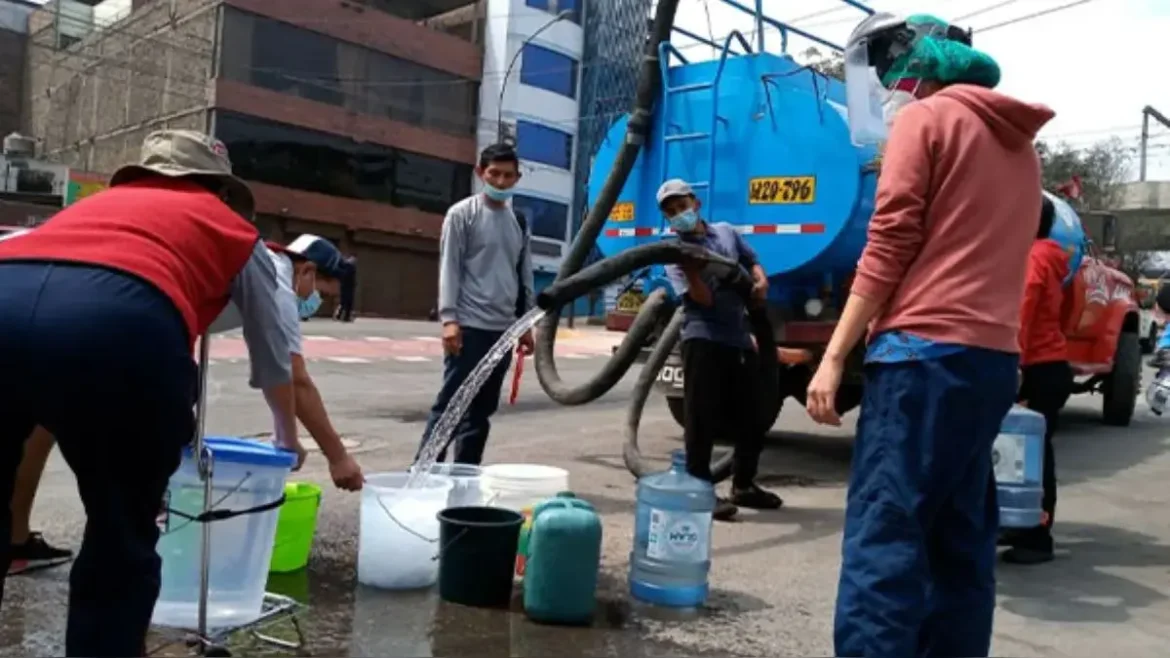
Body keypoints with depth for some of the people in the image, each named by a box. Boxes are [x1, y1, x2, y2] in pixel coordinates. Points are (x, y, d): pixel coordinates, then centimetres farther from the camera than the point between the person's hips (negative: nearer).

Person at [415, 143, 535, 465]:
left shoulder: (519, 222, 15)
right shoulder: (462, 214, -1)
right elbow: (449, 268, -7)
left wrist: (526, 324, 14)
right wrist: (449, 318, -16)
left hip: (502, 330, 6)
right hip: (469, 327, -6)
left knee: (482, 409, 9)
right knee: (450, 404, -6)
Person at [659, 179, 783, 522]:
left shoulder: (726, 232, 13)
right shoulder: (676, 255, -3)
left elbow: (752, 262, 21)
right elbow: (704, 299, -14)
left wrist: (760, 282, 0)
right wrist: (691, 266, -29)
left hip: (739, 338, 6)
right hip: (704, 339, -6)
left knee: (751, 416, 13)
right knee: (702, 417, -6)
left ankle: (744, 485, 28)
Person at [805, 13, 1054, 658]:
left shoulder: (924, 119, 0)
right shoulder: (1018, 142, 23)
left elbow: (889, 248, -9)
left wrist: (833, 356, -9)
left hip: (926, 349, -8)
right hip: (994, 357, 8)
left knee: (883, 533, -10)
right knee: (961, 538, 11)